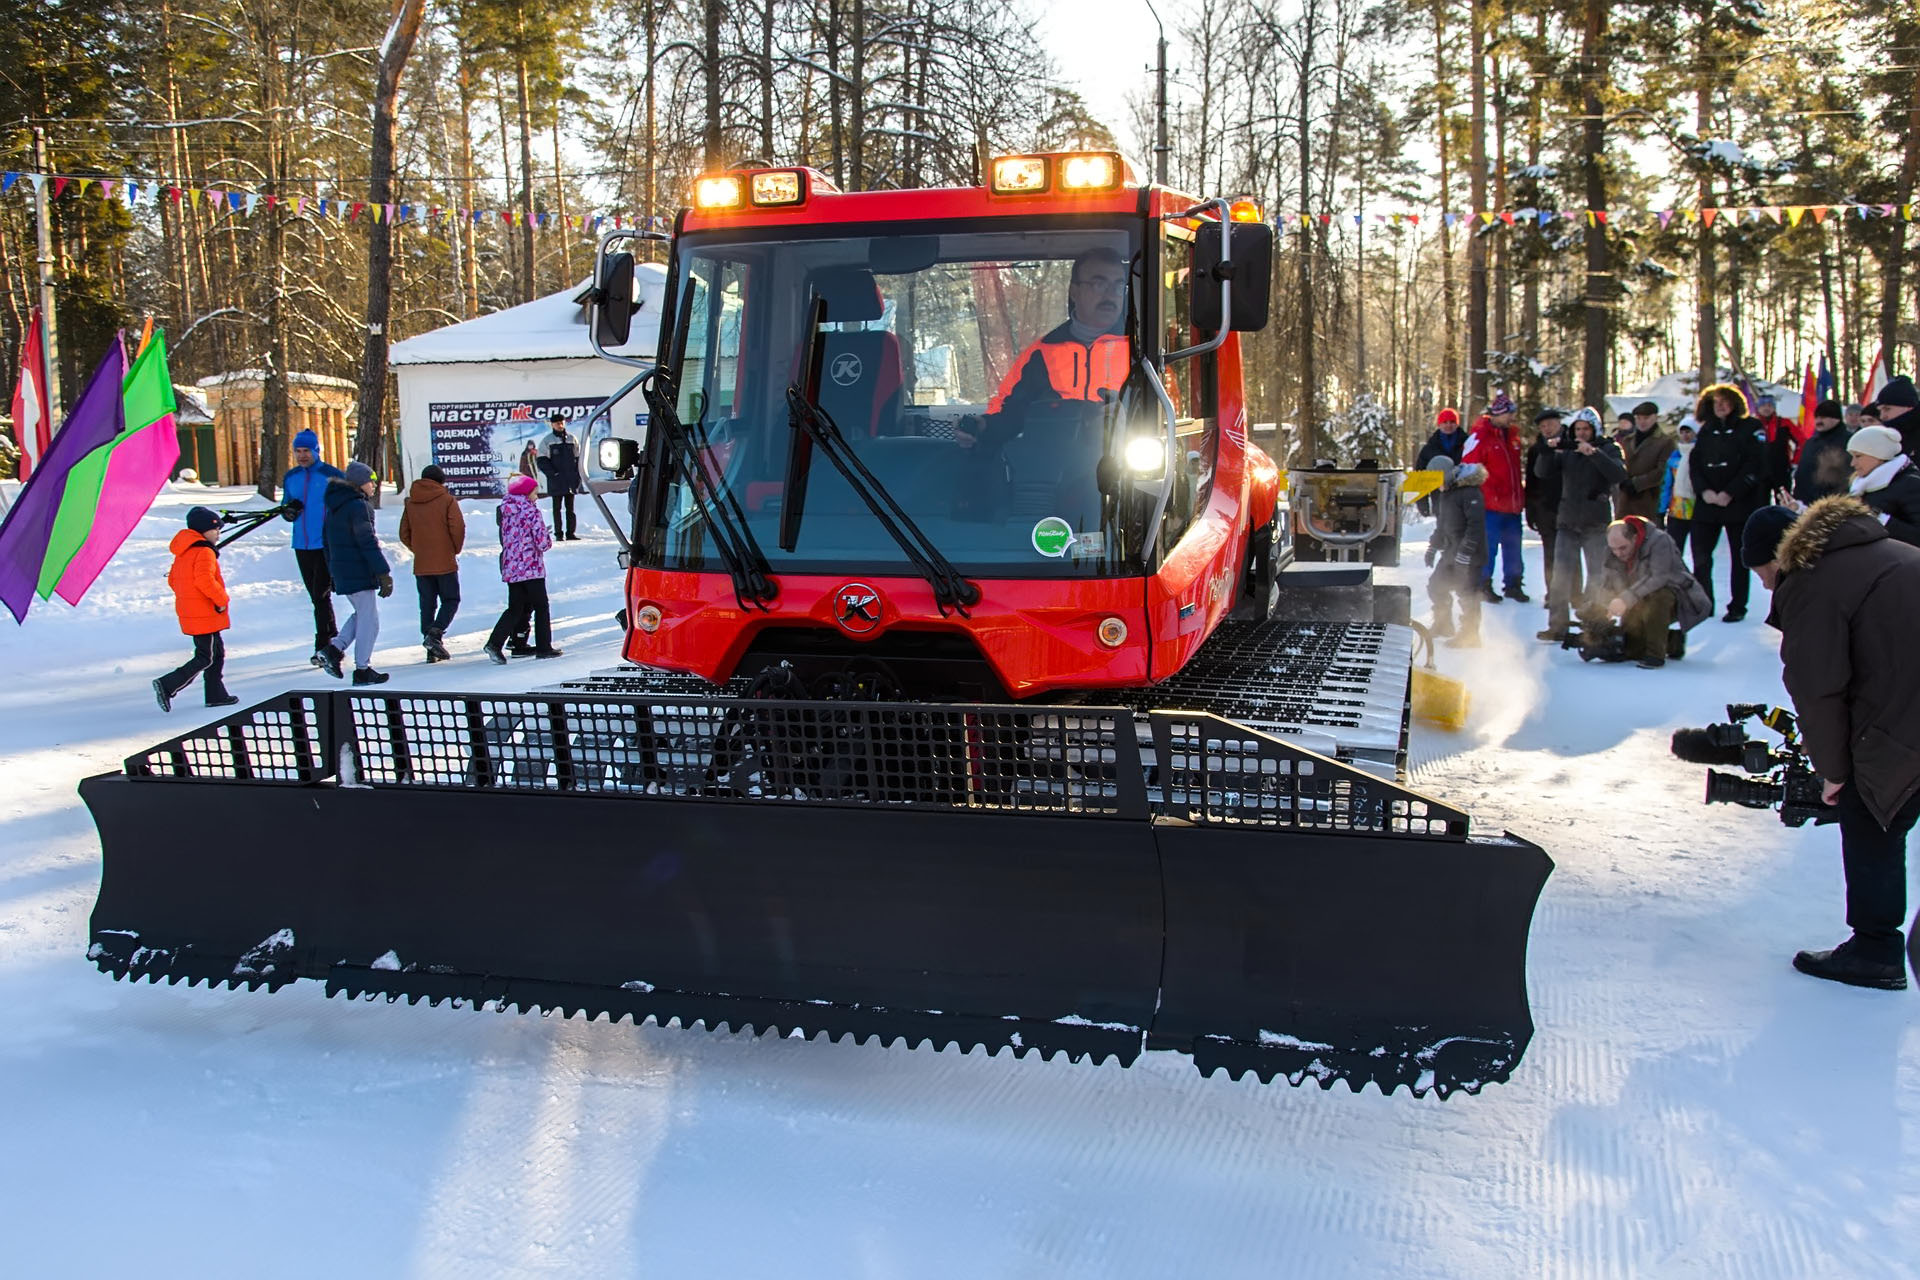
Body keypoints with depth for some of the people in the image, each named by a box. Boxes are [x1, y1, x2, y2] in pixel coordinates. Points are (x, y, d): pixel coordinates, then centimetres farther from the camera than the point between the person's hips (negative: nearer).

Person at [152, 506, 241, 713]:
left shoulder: (183, 552, 14)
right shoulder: (204, 552, -16)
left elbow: (172, 579, 19)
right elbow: (204, 579, -28)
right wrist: (222, 599, -19)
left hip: (189, 610, 10)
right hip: (204, 615, -10)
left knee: (217, 651, 17)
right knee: (206, 657, -5)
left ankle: (216, 694, 21)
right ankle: (167, 685, -12)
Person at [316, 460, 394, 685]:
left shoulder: (335, 506, 13)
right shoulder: (358, 506, -16)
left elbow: (328, 543, 19)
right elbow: (368, 543, -19)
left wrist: (333, 572, 25)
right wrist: (383, 574, -18)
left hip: (341, 571, 9)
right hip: (358, 572, -9)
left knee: (363, 613, 22)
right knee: (368, 620, 0)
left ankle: (334, 649, 9)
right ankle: (362, 670, 4)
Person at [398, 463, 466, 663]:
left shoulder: (410, 503, 8)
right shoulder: (447, 500, -6)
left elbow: (404, 534, 9)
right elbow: (458, 529, -11)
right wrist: (455, 550, 5)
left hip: (421, 564, 4)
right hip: (445, 563, -4)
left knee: (427, 605, 8)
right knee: (451, 601, 5)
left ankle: (433, 651, 6)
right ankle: (435, 634, -17)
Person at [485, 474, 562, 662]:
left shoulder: (505, 510, 9)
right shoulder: (531, 511, -11)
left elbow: (505, 538, 14)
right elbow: (542, 542, -15)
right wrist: (548, 538, 8)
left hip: (510, 567, 6)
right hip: (531, 567, -6)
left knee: (515, 608, 11)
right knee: (541, 606, 8)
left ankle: (494, 643, -4)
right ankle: (543, 647, 11)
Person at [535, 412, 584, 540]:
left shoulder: (571, 438, 10)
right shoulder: (547, 440, 0)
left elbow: (578, 458, 14)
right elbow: (542, 461, -3)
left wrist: (577, 476, 4)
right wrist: (553, 474, -13)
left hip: (571, 480, 3)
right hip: (556, 482, -3)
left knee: (570, 508, 7)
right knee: (557, 508, 1)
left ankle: (571, 532, 11)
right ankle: (558, 534, 3)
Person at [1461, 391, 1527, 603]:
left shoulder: (1512, 435, 13)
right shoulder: (1480, 436, -11)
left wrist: (1520, 494, 19)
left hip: (1512, 504, 7)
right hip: (1491, 504, -7)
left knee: (1513, 545, 12)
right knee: (1489, 546, -3)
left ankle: (1513, 585, 21)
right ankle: (1484, 586, 8)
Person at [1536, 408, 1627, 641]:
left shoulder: (1607, 449, 2)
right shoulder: (1567, 450, 11)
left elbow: (1619, 475, -15)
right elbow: (1544, 473, 4)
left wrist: (1594, 454, -25)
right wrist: (1548, 453, -14)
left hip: (1596, 524, -3)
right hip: (1568, 521, 3)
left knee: (1596, 574, -1)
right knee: (1561, 573, -1)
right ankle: (1558, 626, 2)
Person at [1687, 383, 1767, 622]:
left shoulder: (1750, 428, -1)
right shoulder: (1706, 431, 13)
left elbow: (1755, 466, -9)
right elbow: (1694, 464, 8)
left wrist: (1729, 493, -15)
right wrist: (1704, 491, -9)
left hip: (1739, 503, -4)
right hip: (1707, 504, 4)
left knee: (1739, 558, 4)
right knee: (1700, 557, 0)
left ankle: (1737, 607, 11)